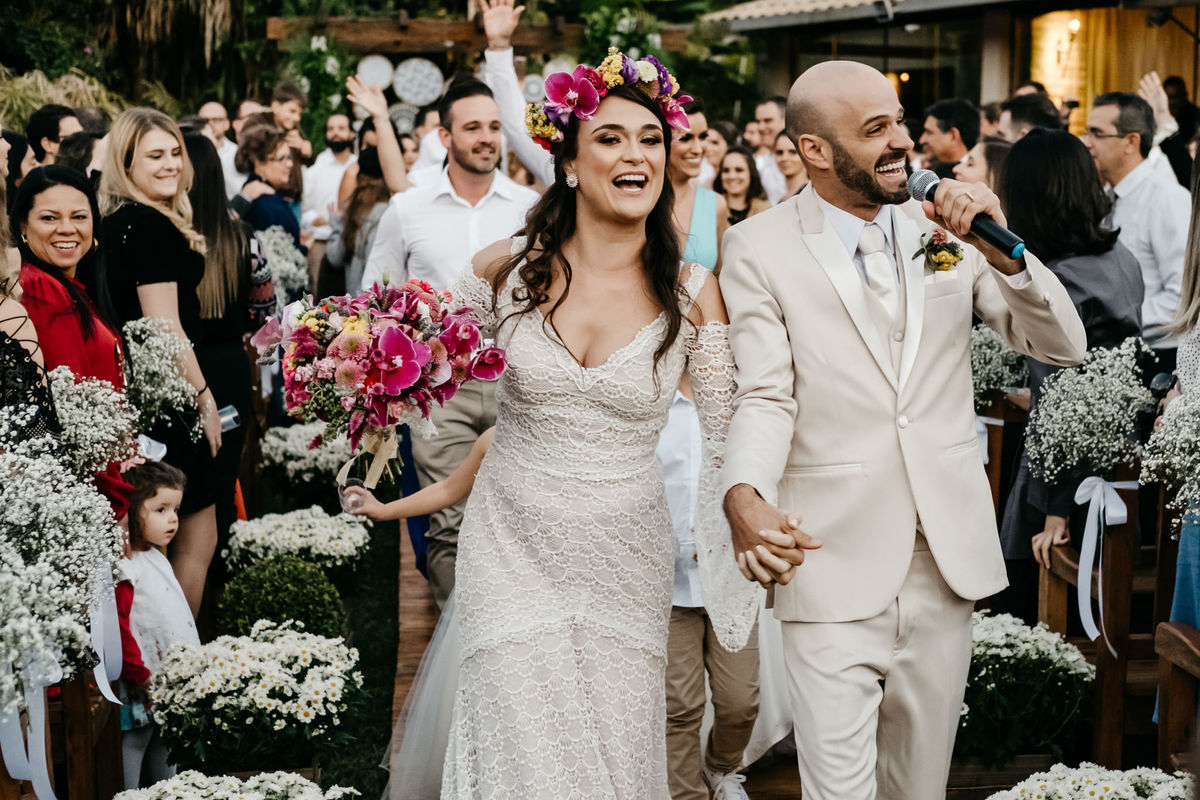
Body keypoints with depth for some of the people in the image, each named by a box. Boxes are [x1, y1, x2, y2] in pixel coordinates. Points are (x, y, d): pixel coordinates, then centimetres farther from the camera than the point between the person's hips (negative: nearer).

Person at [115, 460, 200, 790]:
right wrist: (140, 676, -21)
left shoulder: (157, 559, 14)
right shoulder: (125, 569, -17)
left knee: (167, 761, 17)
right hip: (141, 695, -9)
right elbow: (115, 627, -23)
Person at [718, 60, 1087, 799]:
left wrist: (1003, 252, -15)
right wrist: (744, 496, -29)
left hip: (950, 560, 4)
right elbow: (766, 397, -9)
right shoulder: (761, 248, -4)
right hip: (835, 564, -3)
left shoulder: (947, 230, 6)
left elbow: (1063, 346, 2)